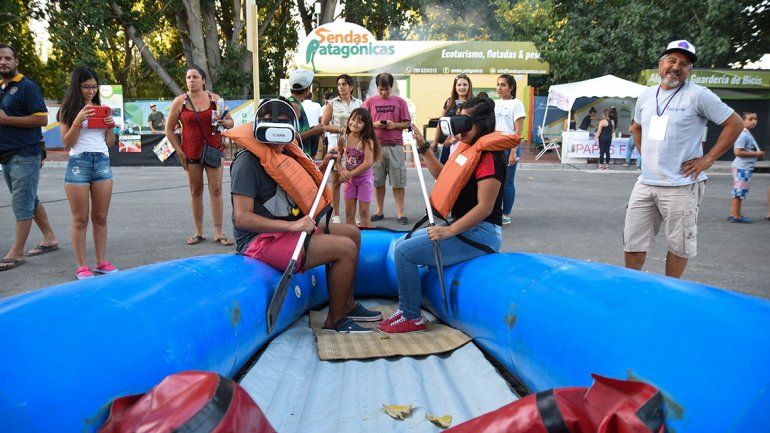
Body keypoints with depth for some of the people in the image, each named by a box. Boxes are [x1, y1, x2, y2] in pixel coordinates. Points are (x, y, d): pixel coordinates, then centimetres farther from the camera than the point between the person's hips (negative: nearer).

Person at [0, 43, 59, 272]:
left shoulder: (27, 86, -7)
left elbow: (42, 118, -15)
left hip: (25, 155, -9)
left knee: (22, 203, -6)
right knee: (30, 200, 14)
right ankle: (49, 239, 25)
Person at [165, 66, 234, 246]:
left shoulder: (214, 99, 3)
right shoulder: (180, 101, 0)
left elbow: (231, 122, 8)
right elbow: (169, 130, 4)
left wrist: (224, 122, -16)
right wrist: (179, 151, -2)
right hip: (191, 152, 0)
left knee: (216, 190, -3)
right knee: (195, 191, 7)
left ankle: (219, 233, 2)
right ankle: (199, 232, 15)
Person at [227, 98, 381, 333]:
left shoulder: (286, 153, 11)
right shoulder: (248, 161, -16)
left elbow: (296, 188, 27)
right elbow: (242, 218, -23)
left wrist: (321, 167, 14)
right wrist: (291, 225, -29)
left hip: (289, 230, 10)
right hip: (260, 241, -10)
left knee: (352, 233, 14)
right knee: (345, 249, -18)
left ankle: (347, 305, 21)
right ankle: (335, 320, -1)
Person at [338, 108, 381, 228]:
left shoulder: (367, 141, -16)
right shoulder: (344, 138, -2)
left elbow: (368, 163, -23)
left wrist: (350, 173, -19)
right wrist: (342, 171, -15)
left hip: (364, 178, -4)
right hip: (349, 179, 4)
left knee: (364, 212, 1)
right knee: (349, 212, 7)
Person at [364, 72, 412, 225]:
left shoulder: (400, 102, 6)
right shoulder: (370, 101, 8)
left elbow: (407, 123, 6)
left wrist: (394, 125, -12)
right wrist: (375, 124, -10)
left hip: (395, 145, -1)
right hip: (375, 146, 1)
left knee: (398, 182, -1)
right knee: (377, 181, 7)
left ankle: (400, 213, 5)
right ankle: (379, 211, 19)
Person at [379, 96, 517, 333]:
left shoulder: (489, 155, -17)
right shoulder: (469, 149, 13)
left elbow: (485, 207, -23)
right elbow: (443, 175, 25)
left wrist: (449, 231, -25)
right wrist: (424, 148, 17)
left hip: (480, 233, -10)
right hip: (463, 228, 10)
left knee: (405, 252, -16)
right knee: (403, 244, 11)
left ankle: (412, 318, -3)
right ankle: (406, 308, 15)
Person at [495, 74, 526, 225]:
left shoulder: (516, 104, -5)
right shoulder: (496, 104, 13)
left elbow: (518, 131, -10)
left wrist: (513, 152, -16)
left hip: (509, 147, -6)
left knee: (507, 182, 0)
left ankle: (506, 215, 9)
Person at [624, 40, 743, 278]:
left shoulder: (698, 95, -5)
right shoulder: (645, 96, 12)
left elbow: (735, 124, -4)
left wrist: (708, 159, -7)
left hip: (681, 185, -5)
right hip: (645, 183, 5)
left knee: (679, 245, 5)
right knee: (632, 243, 7)